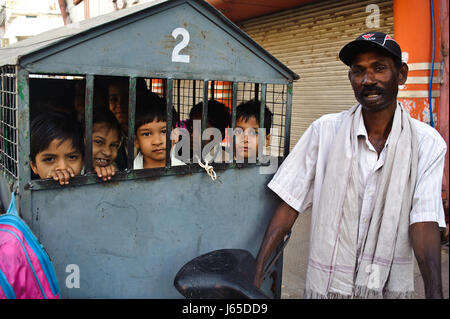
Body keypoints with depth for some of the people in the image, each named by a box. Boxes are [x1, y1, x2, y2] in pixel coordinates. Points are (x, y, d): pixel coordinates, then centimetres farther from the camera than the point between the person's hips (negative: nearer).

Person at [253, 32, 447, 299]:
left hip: (391, 286, 1)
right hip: (326, 284, 0)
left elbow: (424, 222, -13)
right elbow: (289, 206, -8)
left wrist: (434, 291, -27)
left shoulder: (427, 143, -6)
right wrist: (257, 274, -12)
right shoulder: (325, 130, -8)